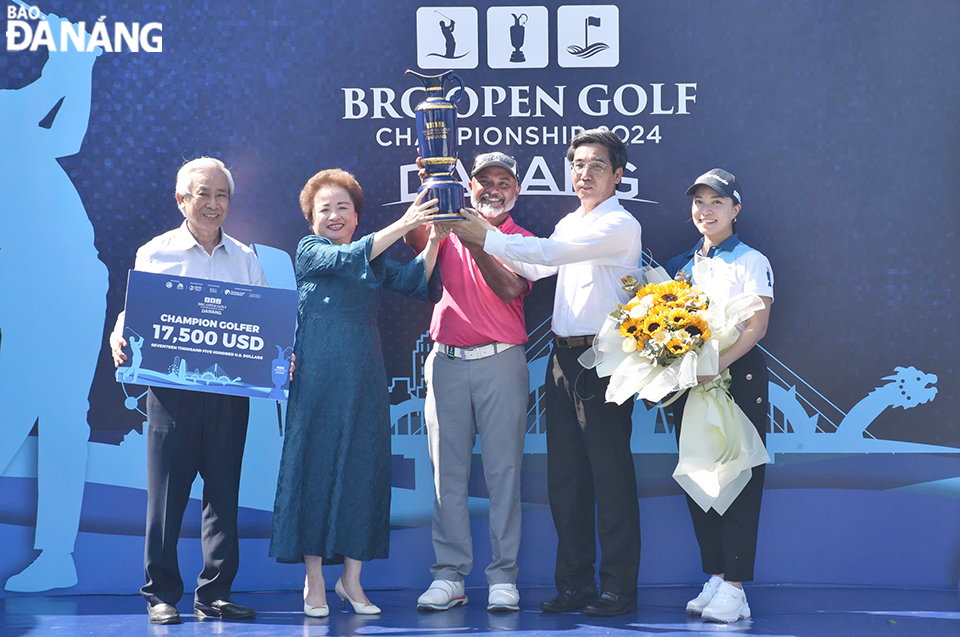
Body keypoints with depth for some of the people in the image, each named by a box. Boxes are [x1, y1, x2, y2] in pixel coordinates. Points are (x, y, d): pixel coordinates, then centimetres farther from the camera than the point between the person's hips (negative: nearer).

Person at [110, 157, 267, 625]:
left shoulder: (245, 260, 13)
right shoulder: (155, 253, 6)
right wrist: (119, 338, -16)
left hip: (230, 390, 3)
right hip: (172, 388, -2)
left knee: (224, 493, 5)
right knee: (166, 492, -1)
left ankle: (215, 594, 13)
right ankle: (161, 594, 8)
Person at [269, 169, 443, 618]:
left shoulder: (375, 259, 17)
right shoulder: (309, 250, 2)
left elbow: (415, 283, 4)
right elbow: (347, 259, -17)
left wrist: (433, 240, -10)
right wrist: (402, 225, -25)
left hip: (365, 376, 4)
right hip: (319, 375, -4)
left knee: (365, 468, 2)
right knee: (316, 463, -3)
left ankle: (351, 579, 11)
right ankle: (314, 581, 4)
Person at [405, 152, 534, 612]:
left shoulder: (522, 241, 8)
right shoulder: (450, 231, 13)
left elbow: (510, 289, -10)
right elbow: (414, 240, -7)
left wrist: (474, 242, -20)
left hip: (501, 363, -1)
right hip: (447, 362, 2)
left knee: (503, 468, -2)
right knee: (448, 469, 1)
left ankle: (503, 578, 2)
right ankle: (449, 575, 5)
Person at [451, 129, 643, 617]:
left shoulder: (620, 225, -8)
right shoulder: (570, 223, 19)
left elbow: (549, 252, -18)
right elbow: (535, 268, 16)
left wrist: (487, 236, -17)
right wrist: (486, 239, 5)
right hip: (564, 355, 8)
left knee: (610, 475, -5)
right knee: (565, 475, 9)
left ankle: (618, 589, 0)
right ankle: (575, 584, 16)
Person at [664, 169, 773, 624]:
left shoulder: (750, 261, -1)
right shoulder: (680, 264, 16)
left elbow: (757, 326, -11)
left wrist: (717, 365, -24)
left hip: (737, 374, -6)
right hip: (689, 377, 6)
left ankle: (734, 589, -6)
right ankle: (714, 578, 13)